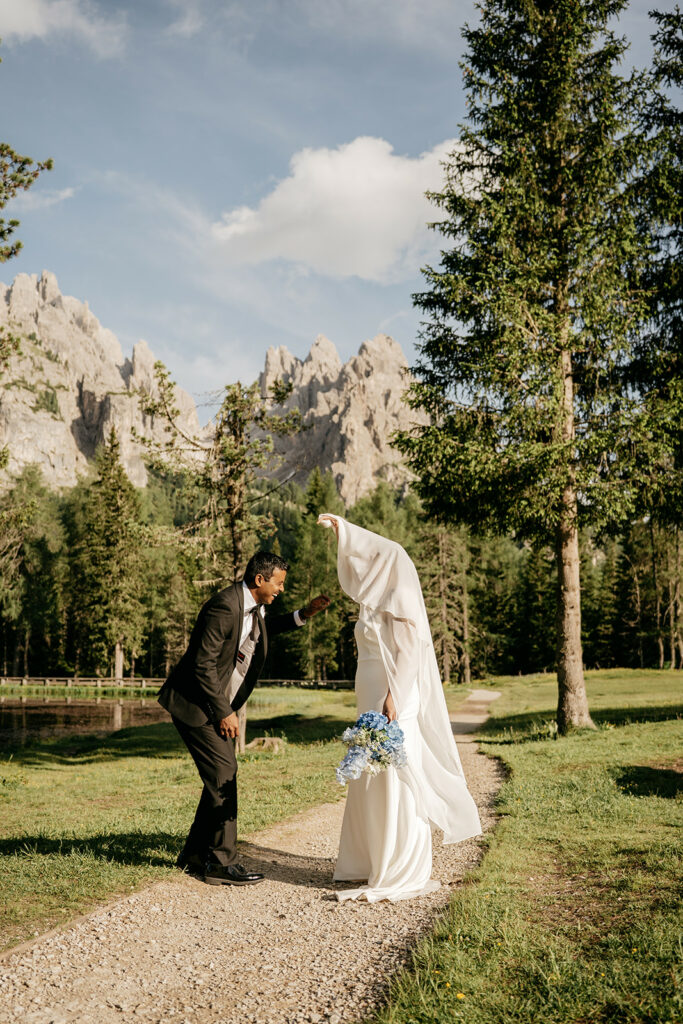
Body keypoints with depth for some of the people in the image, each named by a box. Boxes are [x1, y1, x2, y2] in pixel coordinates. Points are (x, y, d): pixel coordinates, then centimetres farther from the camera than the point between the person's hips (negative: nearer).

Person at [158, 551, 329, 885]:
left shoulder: (253, 607, 5)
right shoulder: (225, 605, -23)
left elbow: (263, 627, 30)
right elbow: (204, 664, -23)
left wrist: (304, 614, 17)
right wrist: (224, 713, -19)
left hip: (218, 704, 10)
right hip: (195, 703, -10)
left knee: (221, 776, 10)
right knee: (223, 772, -11)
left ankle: (194, 855, 21)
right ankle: (221, 862, -2)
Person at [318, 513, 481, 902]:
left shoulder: (400, 602, -11)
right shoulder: (380, 600, 15)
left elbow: (409, 652, -19)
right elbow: (366, 555, 30)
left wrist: (393, 698, -25)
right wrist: (341, 528, 32)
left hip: (394, 705, -10)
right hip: (372, 703, 10)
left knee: (396, 785, -5)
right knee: (370, 786, 13)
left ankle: (404, 874, 0)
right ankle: (371, 862, 22)